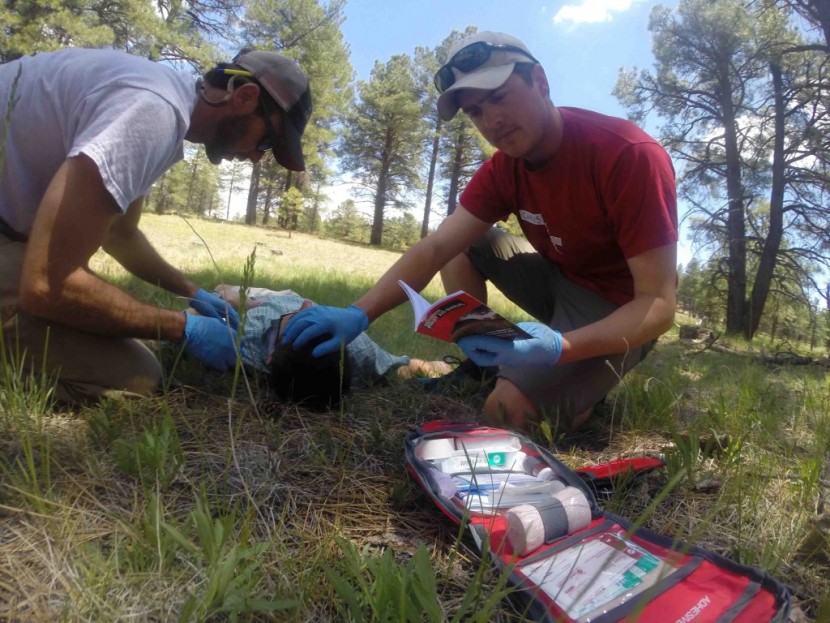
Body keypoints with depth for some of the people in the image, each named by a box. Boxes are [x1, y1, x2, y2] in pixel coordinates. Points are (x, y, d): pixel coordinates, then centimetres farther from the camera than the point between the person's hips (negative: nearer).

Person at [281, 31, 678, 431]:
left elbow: (658, 303, -29)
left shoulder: (631, 157, -28)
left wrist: (561, 347, -46)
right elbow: (436, 248, -15)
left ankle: (597, 382, 7)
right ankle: (479, 363, 3)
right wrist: (359, 314, -30)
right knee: (461, 242, -2)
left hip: (619, 311, -6)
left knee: (508, 408, -22)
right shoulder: (502, 169, -7)